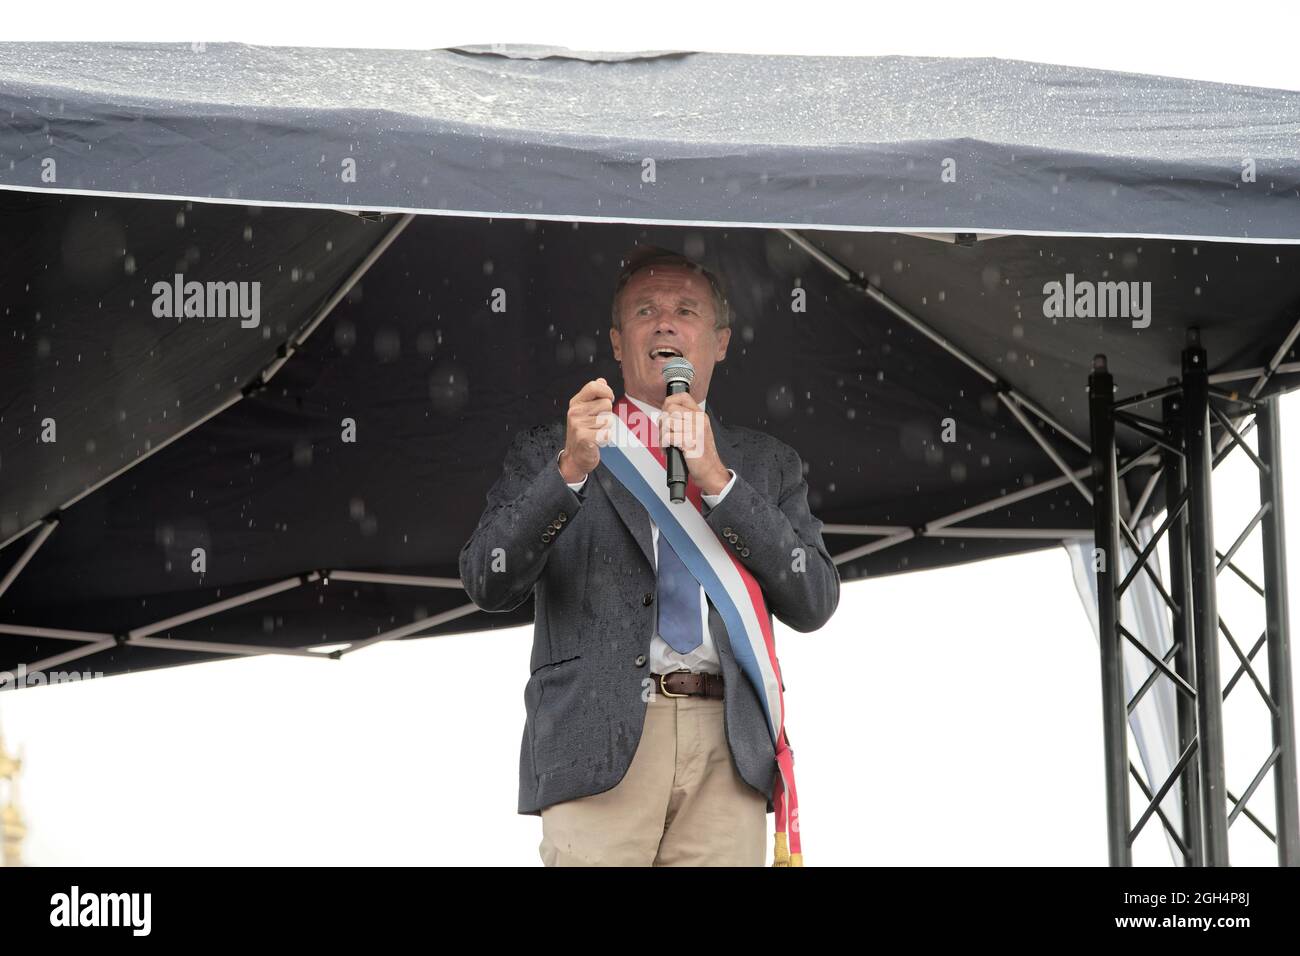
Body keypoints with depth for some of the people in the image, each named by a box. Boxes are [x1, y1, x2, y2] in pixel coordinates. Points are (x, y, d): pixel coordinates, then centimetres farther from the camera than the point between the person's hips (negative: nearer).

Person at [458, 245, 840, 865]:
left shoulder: (766, 465, 20)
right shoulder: (548, 453, 15)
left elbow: (814, 603, 6)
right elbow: (487, 583, 2)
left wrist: (717, 479, -4)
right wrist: (570, 469, -12)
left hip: (727, 750, 2)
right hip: (598, 742, -2)